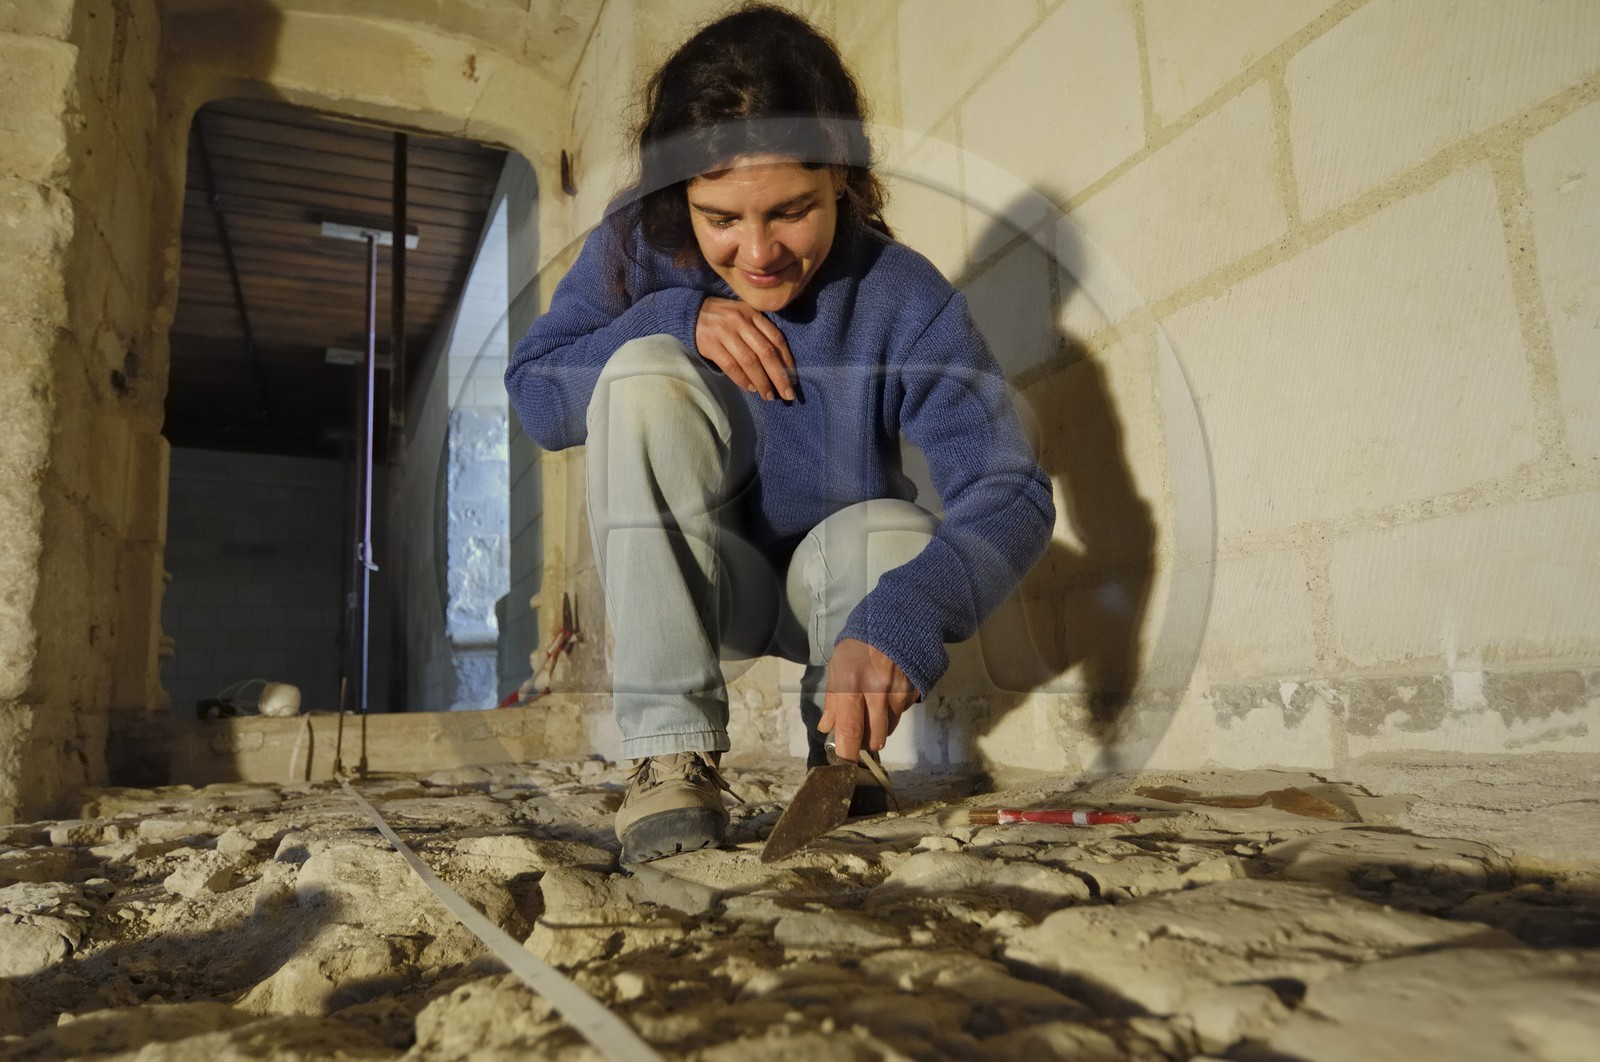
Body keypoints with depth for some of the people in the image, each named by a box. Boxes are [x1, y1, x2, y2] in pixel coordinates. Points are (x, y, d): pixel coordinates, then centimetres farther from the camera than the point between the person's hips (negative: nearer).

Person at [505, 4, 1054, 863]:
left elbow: (1013, 491, -29)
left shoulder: (902, 299, -20)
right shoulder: (639, 246, -11)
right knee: (646, 370, -26)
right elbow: (533, 398, -10)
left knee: (891, 534, -35)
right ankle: (671, 751, -23)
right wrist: (676, 320, -26)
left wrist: (898, 618, -47)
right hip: (689, 586, 1)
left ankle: (843, 738, 1)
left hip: (833, 592, -1)